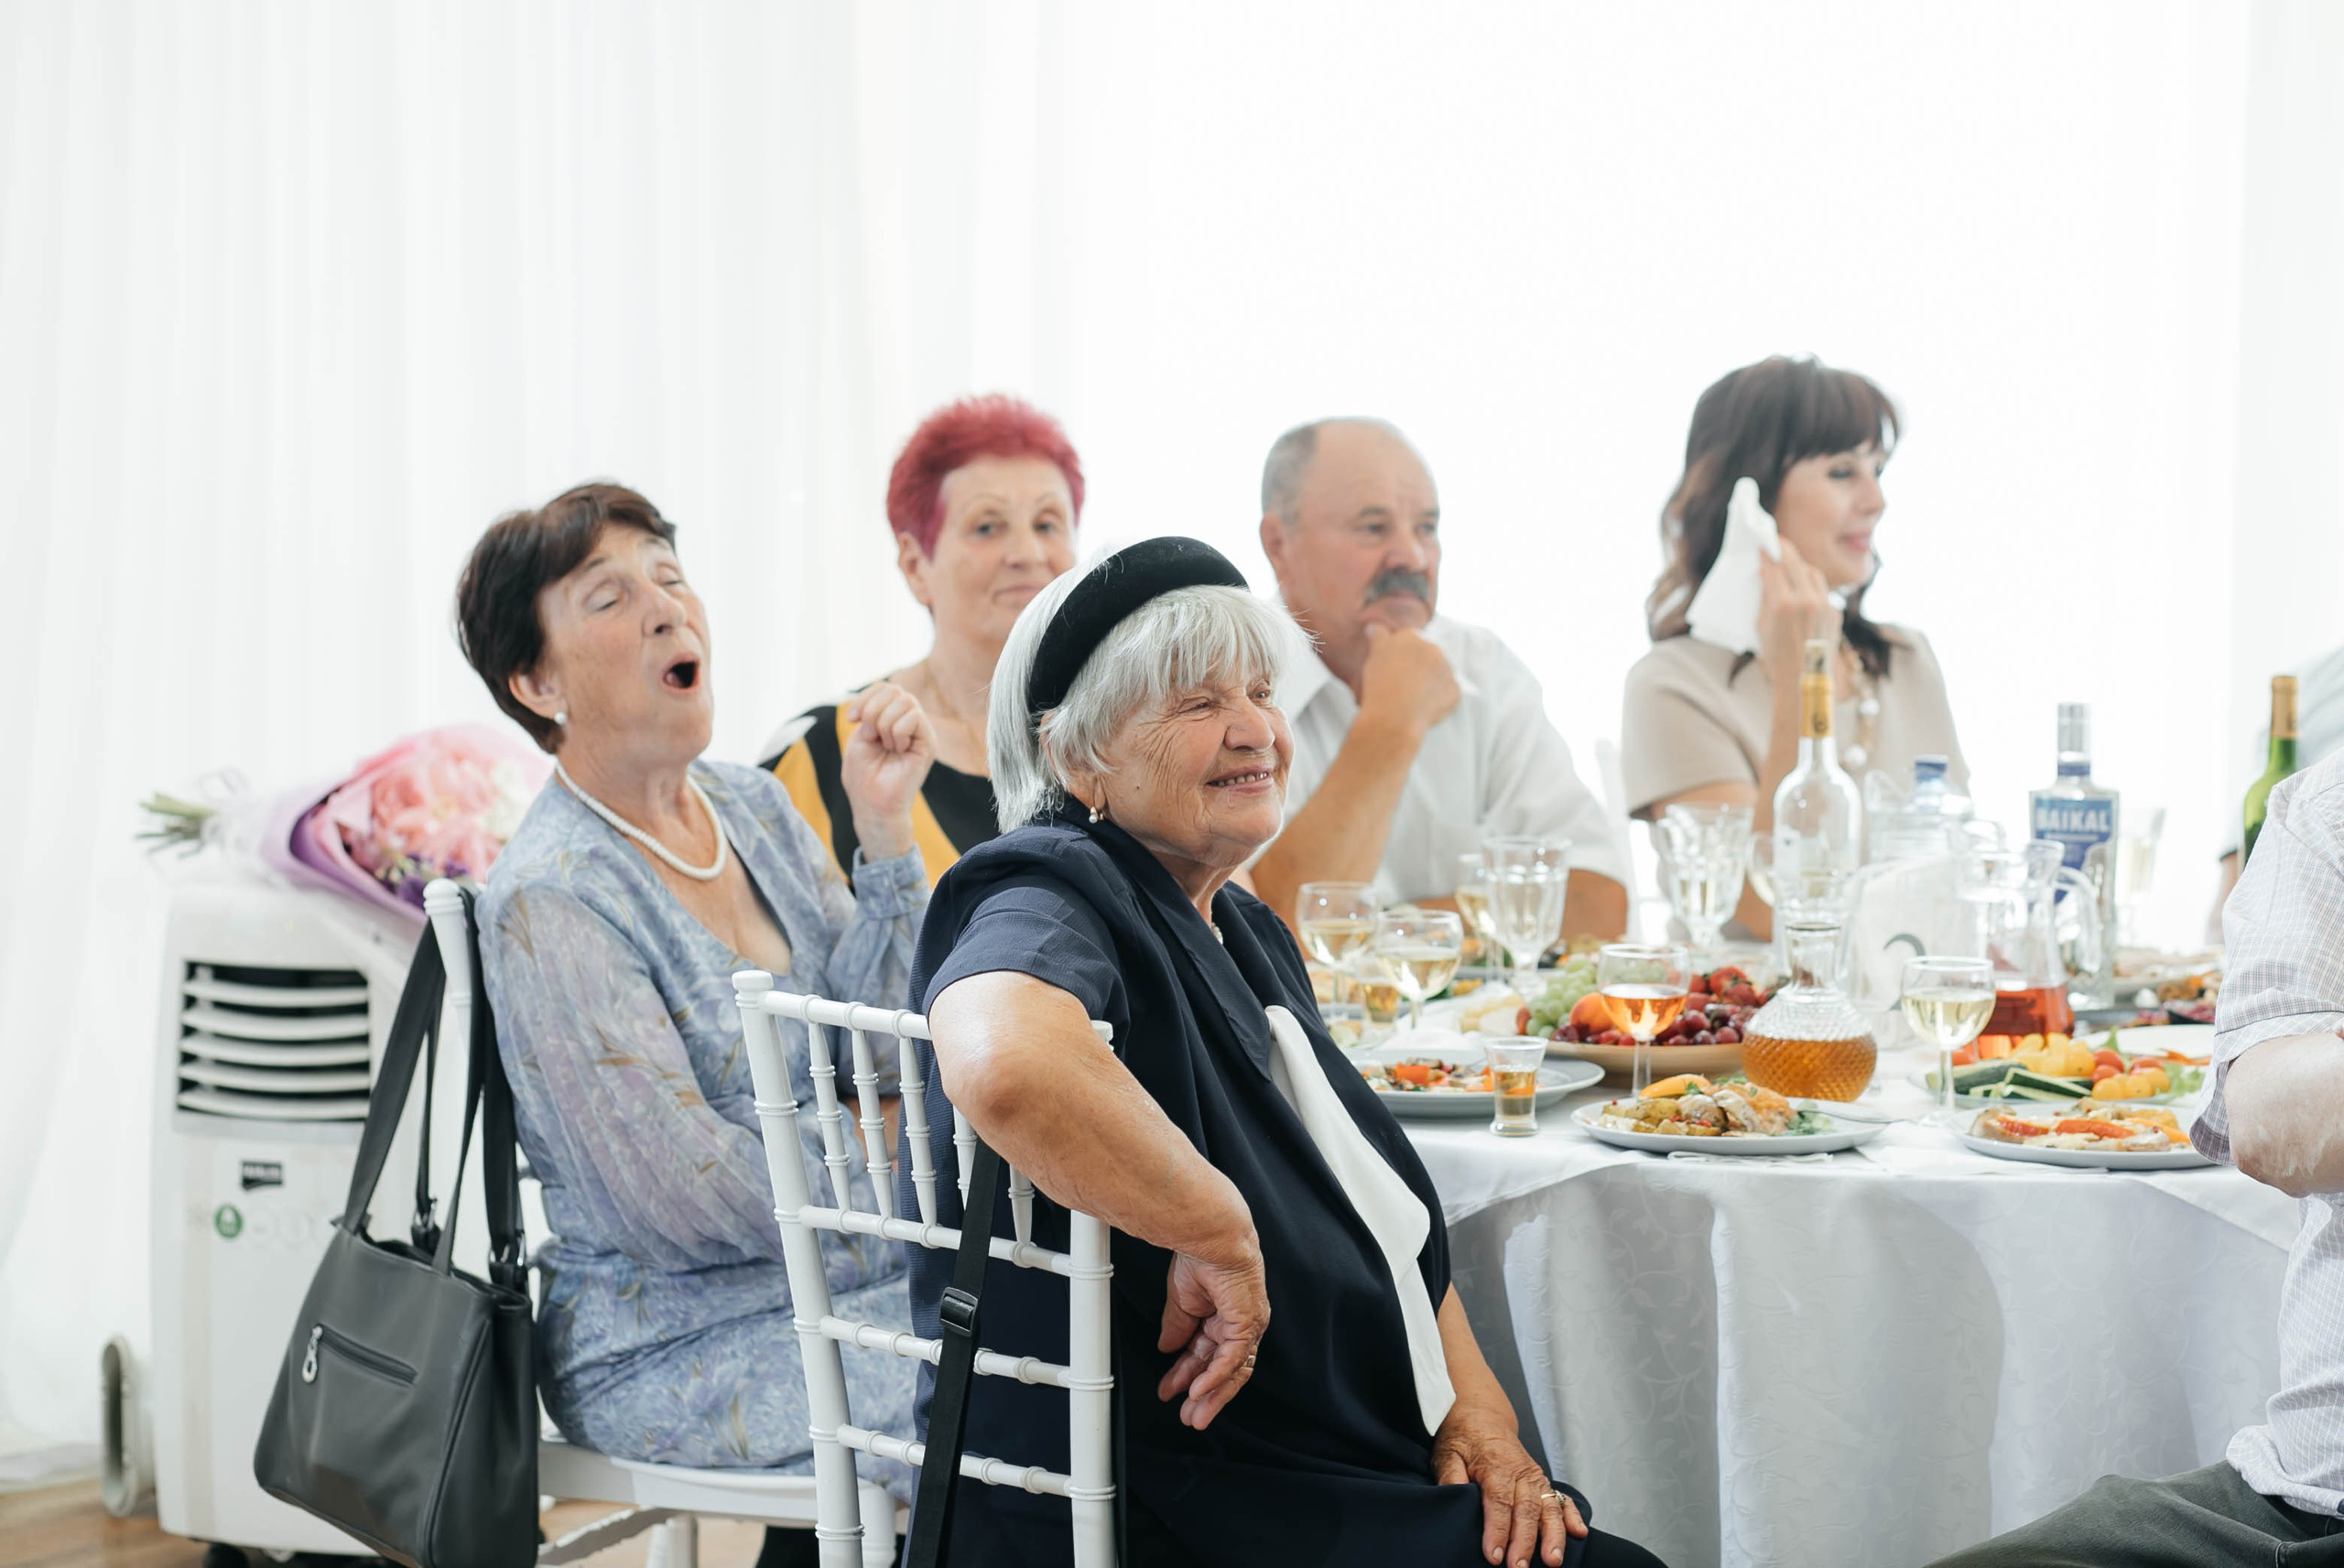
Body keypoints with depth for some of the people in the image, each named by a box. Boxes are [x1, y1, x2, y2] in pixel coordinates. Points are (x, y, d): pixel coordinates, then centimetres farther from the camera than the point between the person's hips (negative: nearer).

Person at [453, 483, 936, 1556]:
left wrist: (883, 834, -5)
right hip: (678, 1342, -7)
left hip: (828, 1288, 8)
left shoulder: (750, 806, 8)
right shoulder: (548, 902, -16)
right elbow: (689, 1191, -18)